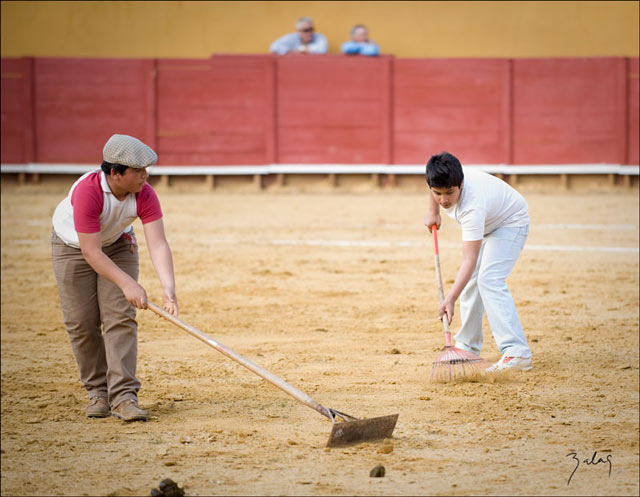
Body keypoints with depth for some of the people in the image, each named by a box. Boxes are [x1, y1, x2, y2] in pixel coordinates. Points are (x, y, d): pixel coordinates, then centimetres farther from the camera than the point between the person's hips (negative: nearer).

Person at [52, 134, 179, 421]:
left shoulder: (144, 195, -27)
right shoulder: (87, 191, -38)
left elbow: (158, 244, -32)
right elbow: (91, 252, -37)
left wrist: (168, 288, -46)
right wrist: (127, 284, -43)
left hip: (118, 244, 3)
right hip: (73, 246, -3)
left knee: (121, 316, -11)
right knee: (81, 322, -4)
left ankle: (123, 395, -14)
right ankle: (98, 391, 14)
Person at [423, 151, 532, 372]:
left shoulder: (473, 207, -43)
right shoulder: (441, 181, -25)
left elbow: (469, 260, -46)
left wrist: (450, 299, -51)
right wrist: (433, 211, 11)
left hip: (511, 222, -9)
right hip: (485, 224, 9)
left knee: (489, 280, -25)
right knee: (471, 281, 11)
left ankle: (517, 352, -34)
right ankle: (468, 346, 24)